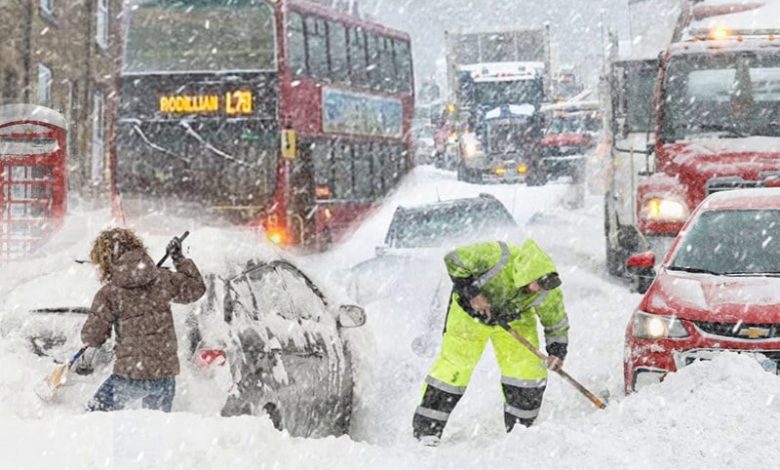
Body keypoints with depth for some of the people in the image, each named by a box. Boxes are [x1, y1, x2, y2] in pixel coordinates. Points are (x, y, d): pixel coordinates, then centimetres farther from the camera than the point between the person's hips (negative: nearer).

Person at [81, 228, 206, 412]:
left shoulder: (109, 293, -8)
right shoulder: (163, 279, 1)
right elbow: (196, 288, 16)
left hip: (132, 375, -4)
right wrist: (180, 259, 25)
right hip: (166, 373, 4)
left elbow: (92, 338, -5)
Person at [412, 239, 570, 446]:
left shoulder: (548, 291, -26)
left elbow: (556, 321, -9)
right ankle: (426, 428, 0)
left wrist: (557, 351, -23)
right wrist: (471, 292, -33)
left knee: (529, 368, -7)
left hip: (513, 319, 3)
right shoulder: (497, 257, -39)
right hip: (471, 311, -3)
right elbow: (453, 260, -29)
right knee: (455, 364, -10)